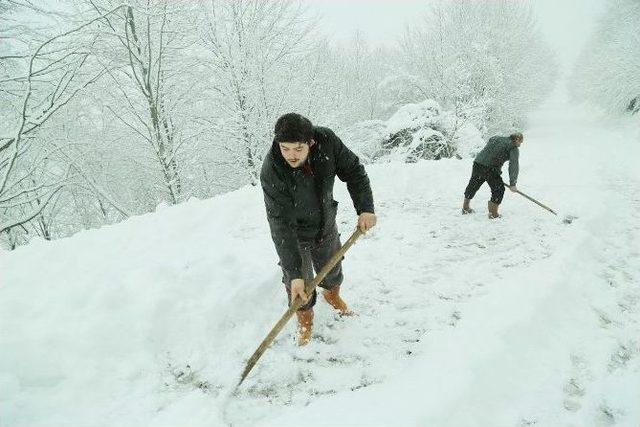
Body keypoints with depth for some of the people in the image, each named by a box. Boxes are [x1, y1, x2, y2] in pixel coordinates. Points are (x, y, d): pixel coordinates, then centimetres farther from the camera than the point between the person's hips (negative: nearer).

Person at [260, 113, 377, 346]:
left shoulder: (326, 140, -27)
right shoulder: (271, 172, -35)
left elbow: (353, 170, -10)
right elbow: (282, 226, -35)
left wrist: (365, 208, -20)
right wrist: (294, 274, -38)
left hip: (326, 224, 4)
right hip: (293, 234, -3)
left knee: (332, 269, 22)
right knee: (298, 285, 1)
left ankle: (332, 294, 57)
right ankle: (305, 318, 33)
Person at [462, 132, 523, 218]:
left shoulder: (495, 138, 21)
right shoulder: (514, 148, 2)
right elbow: (513, 166, -5)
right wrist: (512, 184, -2)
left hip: (477, 164, 7)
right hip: (491, 169, -7)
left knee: (473, 186, 21)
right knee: (499, 189, 7)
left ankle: (465, 208, 37)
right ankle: (493, 213, 10)